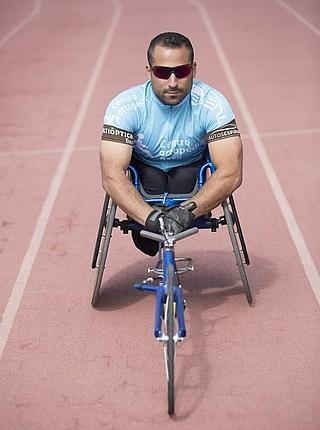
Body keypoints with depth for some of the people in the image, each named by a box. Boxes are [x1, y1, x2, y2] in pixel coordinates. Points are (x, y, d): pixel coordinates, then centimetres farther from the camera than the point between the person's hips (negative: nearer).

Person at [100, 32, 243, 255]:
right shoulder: (125, 106, -28)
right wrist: (150, 216, -52)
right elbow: (112, 176, -36)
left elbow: (231, 173, -34)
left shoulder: (211, 103, -27)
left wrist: (189, 210, -49)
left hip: (191, 167, 1)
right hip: (145, 168, -1)